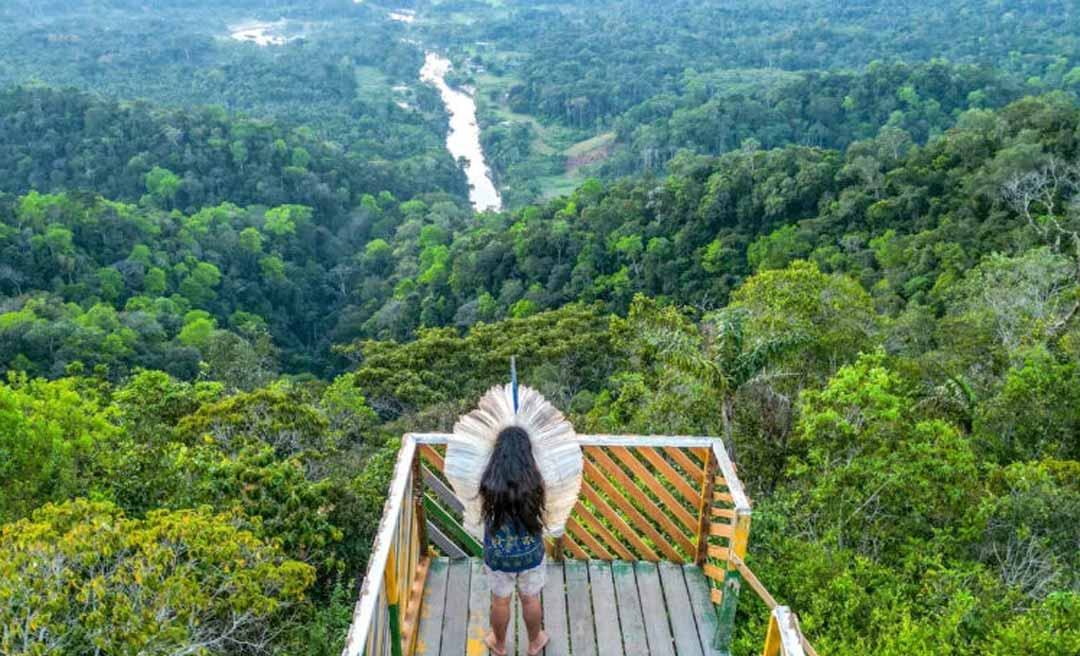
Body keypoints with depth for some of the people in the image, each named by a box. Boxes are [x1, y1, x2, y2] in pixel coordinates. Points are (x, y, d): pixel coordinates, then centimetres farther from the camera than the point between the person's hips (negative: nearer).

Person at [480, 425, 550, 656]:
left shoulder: (489, 483, -23)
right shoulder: (534, 481, -22)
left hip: (498, 554, 0)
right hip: (530, 552, 1)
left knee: (500, 601, 24)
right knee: (531, 599, 25)